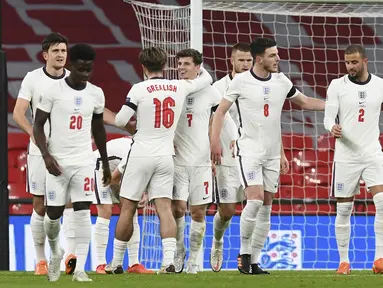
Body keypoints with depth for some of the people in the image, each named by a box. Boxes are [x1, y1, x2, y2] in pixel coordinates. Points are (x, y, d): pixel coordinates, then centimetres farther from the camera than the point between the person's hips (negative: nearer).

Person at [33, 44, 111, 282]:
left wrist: (106, 163, 21)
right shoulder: (53, 91, -6)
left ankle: (80, 268, -10)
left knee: (83, 212, -10)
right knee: (54, 213, 3)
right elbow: (38, 125, -2)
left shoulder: (96, 94, 5)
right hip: (57, 161, -2)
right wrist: (46, 155, -16)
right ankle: (55, 252, 33)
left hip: (84, 161, 2)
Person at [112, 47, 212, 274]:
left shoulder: (140, 89, -10)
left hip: (141, 154, -3)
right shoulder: (180, 87, 3)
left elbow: (120, 120, -11)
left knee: (128, 208, 5)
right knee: (165, 208, -1)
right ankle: (169, 259, -17)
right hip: (166, 156, 3)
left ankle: (116, 261, 12)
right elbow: (207, 79, 21)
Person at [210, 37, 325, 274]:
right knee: (255, 199, -21)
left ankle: (253, 261, 11)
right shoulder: (241, 81, -7)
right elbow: (220, 111, 0)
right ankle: (244, 252, -5)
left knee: (266, 208, 4)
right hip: (249, 150, -5)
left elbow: (305, 102, 20)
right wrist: (216, 141, -8)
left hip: (272, 154, 5)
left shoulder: (282, 81, 6)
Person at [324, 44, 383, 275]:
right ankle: (344, 260, 11)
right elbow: (328, 118, -5)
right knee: (344, 210, 2)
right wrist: (332, 128, -26)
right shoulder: (337, 86, -1)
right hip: (346, 155, -1)